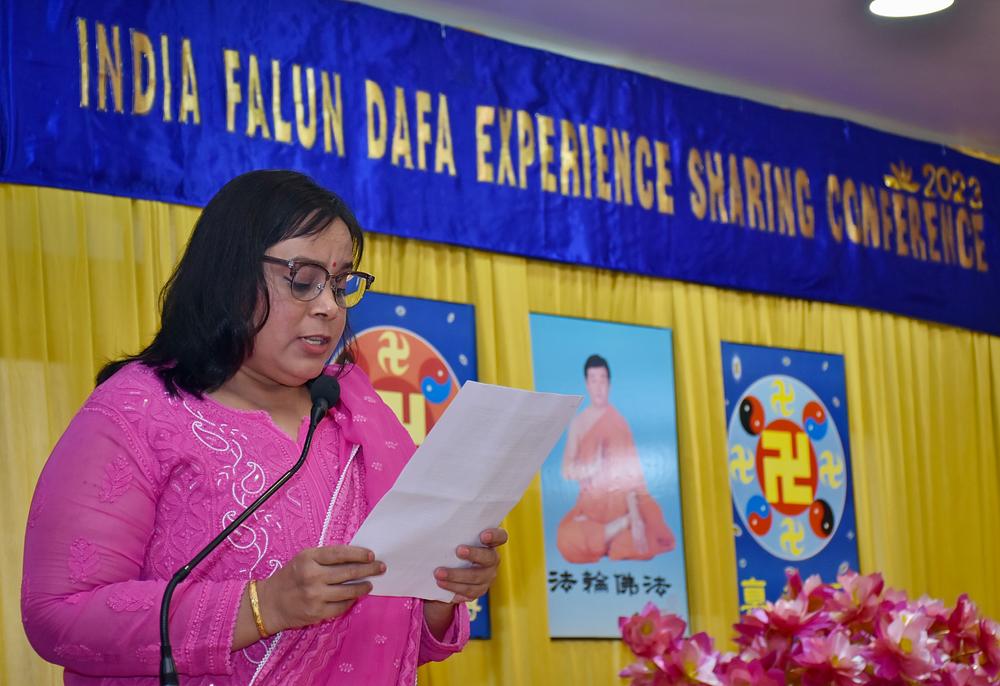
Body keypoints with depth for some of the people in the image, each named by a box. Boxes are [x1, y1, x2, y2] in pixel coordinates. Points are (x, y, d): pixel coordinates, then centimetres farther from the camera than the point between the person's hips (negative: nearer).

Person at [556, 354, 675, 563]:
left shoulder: (618, 421, -1)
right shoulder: (577, 423, 8)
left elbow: (632, 471, -8)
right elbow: (567, 470, 4)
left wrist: (636, 516, -20)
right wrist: (587, 469, -19)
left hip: (619, 498, -3)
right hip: (591, 501, 3)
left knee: (643, 544, -34)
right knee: (568, 539, -33)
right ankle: (626, 522, -18)